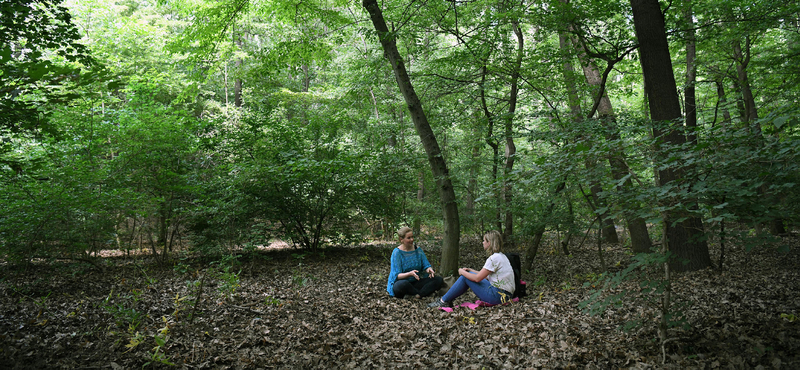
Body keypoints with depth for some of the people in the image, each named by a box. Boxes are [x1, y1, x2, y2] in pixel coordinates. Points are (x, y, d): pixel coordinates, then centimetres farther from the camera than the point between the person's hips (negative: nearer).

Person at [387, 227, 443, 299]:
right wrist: (410, 274, -36)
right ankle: (423, 292, -16)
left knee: (439, 279, -13)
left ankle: (416, 295, -28)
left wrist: (429, 269, -23)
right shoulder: (397, 252, -11)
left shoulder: (418, 250, 5)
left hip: (415, 283, 5)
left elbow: (426, 265, 2)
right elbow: (397, 276, -17)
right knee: (403, 284, -41)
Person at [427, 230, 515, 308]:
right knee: (467, 275, 12)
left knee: (465, 277, -5)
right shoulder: (501, 256, 14)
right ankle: (448, 300, 15)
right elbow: (485, 275, 18)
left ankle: (444, 301, 6)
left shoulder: (494, 258, -18)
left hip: (498, 295, -10)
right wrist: (470, 270, 13)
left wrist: (462, 272, -1)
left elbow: (477, 278, -17)